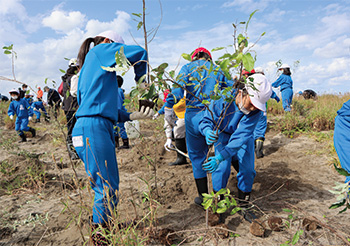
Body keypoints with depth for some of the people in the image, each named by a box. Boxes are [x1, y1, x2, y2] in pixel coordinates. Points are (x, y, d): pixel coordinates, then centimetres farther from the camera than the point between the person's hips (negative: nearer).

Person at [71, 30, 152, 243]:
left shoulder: (88, 67, 28)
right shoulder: (100, 50, 4)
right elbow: (139, 52, -5)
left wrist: (133, 116, 12)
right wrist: (140, 77, 13)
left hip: (100, 128, 10)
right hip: (93, 128, -10)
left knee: (109, 187, 15)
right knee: (108, 190, -3)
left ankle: (102, 228, 29)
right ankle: (98, 238, 11)